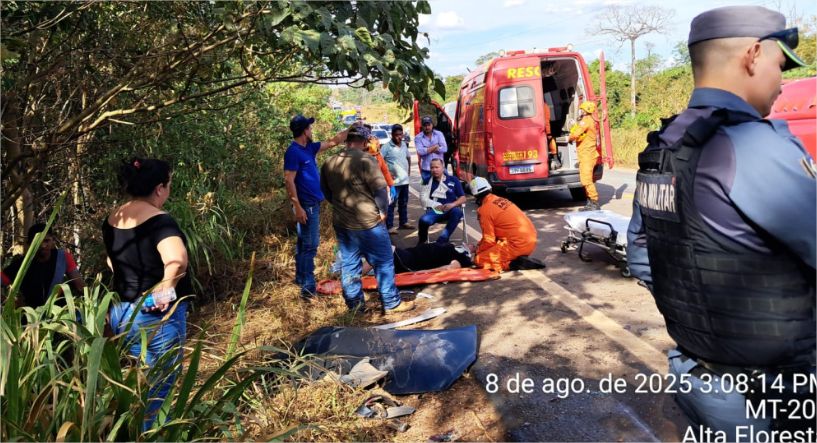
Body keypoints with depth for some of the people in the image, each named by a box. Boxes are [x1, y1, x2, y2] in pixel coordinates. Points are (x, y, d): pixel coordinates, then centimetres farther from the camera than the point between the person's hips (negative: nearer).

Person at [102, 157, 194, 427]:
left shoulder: (112, 219, 5)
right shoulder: (158, 220, -21)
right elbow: (177, 261, -40)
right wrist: (166, 287, -24)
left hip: (120, 313, 8)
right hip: (158, 316, -8)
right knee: (156, 391, 8)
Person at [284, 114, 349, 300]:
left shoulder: (309, 148, 11)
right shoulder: (293, 152, -16)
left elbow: (333, 141, 21)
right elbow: (289, 181, -20)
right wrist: (298, 207, -24)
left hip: (313, 203, 10)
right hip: (306, 205, -10)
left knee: (304, 243, 17)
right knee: (310, 245, -9)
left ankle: (301, 278, 29)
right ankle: (308, 287, -7)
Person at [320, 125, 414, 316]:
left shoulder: (329, 163, 5)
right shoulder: (365, 160, -15)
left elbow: (326, 192, 14)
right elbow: (380, 189, -17)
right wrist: (383, 211, -4)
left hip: (341, 223, 6)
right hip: (368, 222, -6)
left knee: (349, 264, 14)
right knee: (383, 263, 6)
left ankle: (354, 304, 23)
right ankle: (391, 304, 13)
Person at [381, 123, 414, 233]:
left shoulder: (404, 144, 8)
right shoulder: (387, 147, -13)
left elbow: (408, 157, 24)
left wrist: (409, 169, 13)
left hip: (404, 179, 7)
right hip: (393, 181, -7)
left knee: (403, 203, 18)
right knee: (391, 204, -4)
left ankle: (404, 222, 30)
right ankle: (389, 226, -1)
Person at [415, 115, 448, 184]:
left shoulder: (439, 134, 4)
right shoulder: (418, 138, -1)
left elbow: (444, 148, -9)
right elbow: (420, 151, -17)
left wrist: (427, 150, -8)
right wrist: (435, 146, -10)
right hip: (426, 169, -1)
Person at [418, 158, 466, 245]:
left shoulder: (453, 180, 12)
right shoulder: (428, 181, 13)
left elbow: (463, 198, 10)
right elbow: (423, 199, 7)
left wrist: (453, 204, -10)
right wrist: (436, 205, -8)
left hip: (450, 210, 0)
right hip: (434, 210, 0)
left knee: (457, 212, -36)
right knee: (424, 220, -32)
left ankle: (441, 241, -32)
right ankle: (422, 240, 1)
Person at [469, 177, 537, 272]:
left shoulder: (484, 210, -10)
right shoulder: (501, 200, 14)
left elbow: (489, 240, -6)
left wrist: (477, 251, 11)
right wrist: (480, 245, 26)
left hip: (517, 245, -9)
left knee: (479, 260, -2)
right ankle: (518, 259, 9)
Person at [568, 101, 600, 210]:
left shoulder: (586, 121, -13)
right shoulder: (590, 121, 20)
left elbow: (575, 134, -21)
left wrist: (569, 138, -2)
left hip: (587, 155, -11)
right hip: (586, 155, 11)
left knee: (587, 180, -11)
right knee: (586, 180, 13)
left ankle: (595, 203, -8)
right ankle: (590, 203, 18)